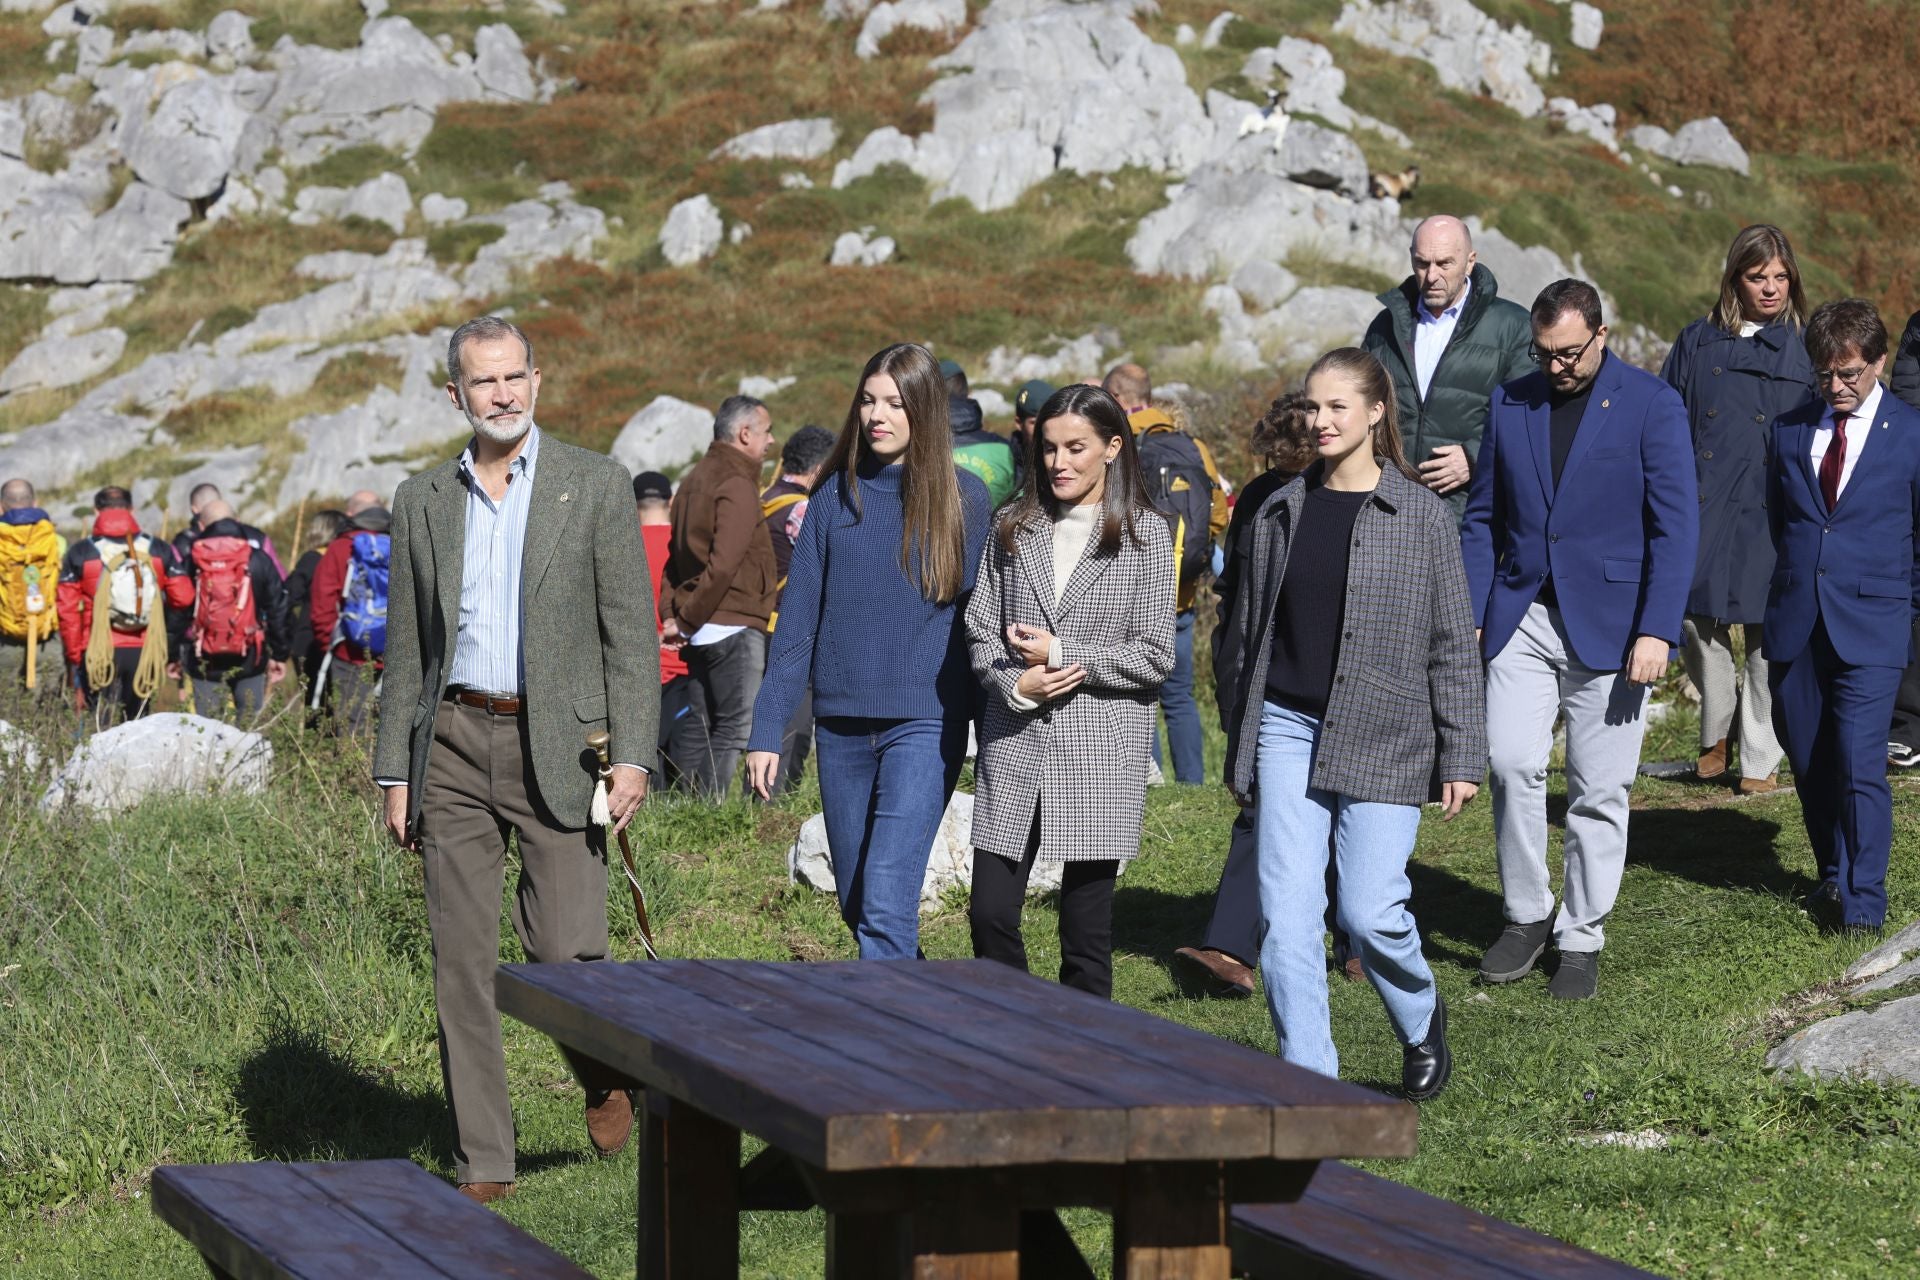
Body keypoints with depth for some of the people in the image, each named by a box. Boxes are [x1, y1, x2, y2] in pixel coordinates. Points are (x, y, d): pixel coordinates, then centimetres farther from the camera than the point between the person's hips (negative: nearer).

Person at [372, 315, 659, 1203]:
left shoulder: (595, 485, 1)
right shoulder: (423, 499, 11)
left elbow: (630, 631, -2)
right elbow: (406, 647, 13)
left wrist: (633, 756, -11)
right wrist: (395, 773, 8)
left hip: (556, 747, -3)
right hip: (453, 744, 3)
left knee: (563, 949, -9)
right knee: (461, 963, 2)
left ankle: (606, 1072, 24)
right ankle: (482, 1161, 10)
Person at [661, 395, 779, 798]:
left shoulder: (696, 479, 16)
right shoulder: (737, 485, -14)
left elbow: (675, 554, 15)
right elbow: (723, 565, -21)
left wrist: (672, 614, 8)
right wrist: (685, 621, -14)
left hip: (699, 627, 9)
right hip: (735, 625, -9)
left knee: (696, 723, 12)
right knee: (735, 725, -7)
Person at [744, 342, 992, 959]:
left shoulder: (963, 497, -1)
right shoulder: (836, 494, 5)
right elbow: (797, 621, 6)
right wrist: (766, 730, 1)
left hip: (925, 724, -4)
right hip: (841, 723, 4)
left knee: (886, 902, -16)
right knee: (855, 901, 13)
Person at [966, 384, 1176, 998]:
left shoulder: (1144, 534, 0)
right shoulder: (1014, 527, 10)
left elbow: (1154, 656, -3)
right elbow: (980, 628, 9)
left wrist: (1062, 654, -9)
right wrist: (1016, 683, -10)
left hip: (1099, 756, -3)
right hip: (1015, 748, 3)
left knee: (1086, 930, 2)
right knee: (990, 914, -1)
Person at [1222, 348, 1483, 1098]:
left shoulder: (1422, 517, -2)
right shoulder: (1280, 513, 8)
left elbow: (1453, 647, 0)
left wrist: (1462, 756, -3)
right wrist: (1239, 750, 15)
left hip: (1382, 739, -3)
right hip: (1288, 729, 3)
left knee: (1370, 911, -7)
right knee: (1285, 915, -3)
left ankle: (1420, 1019, 25)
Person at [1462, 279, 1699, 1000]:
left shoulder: (1652, 406, -4)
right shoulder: (1510, 404, 9)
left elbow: (1676, 526, -7)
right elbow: (1483, 517, 14)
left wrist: (1656, 631, -15)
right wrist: (1469, 615, 5)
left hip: (1609, 623, -3)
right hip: (1522, 616, 3)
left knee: (1598, 791, 1)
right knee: (1513, 765, -10)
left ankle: (1582, 940, 14)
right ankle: (1527, 915, 9)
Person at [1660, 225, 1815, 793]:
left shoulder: (1807, 348, 6)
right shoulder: (1698, 342, 10)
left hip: (1773, 512, -1)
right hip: (1703, 506, 2)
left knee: (1768, 630, 0)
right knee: (1695, 617, -3)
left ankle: (1760, 757, 12)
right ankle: (1715, 730, 23)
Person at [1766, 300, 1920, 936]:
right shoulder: (1789, 431, 9)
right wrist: (1792, 587, 14)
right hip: (1795, 626, 4)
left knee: (1859, 764, -11)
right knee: (1809, 762, 9)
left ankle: (1863, 902, -5)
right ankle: (1834, 877, 25)